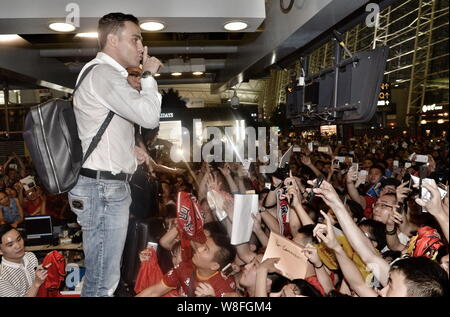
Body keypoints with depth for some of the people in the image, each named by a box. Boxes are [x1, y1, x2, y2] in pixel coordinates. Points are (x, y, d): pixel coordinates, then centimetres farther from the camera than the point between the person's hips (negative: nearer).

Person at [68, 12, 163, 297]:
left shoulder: (108, 74, 19)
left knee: (102, 275, 20)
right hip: (104, 188, -10)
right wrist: (149, 75, -7)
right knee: (104, 280, 0)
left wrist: (129, 148, 10)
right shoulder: (103, 74, -15)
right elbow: (150, 117, -23)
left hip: (108, 184, 10)